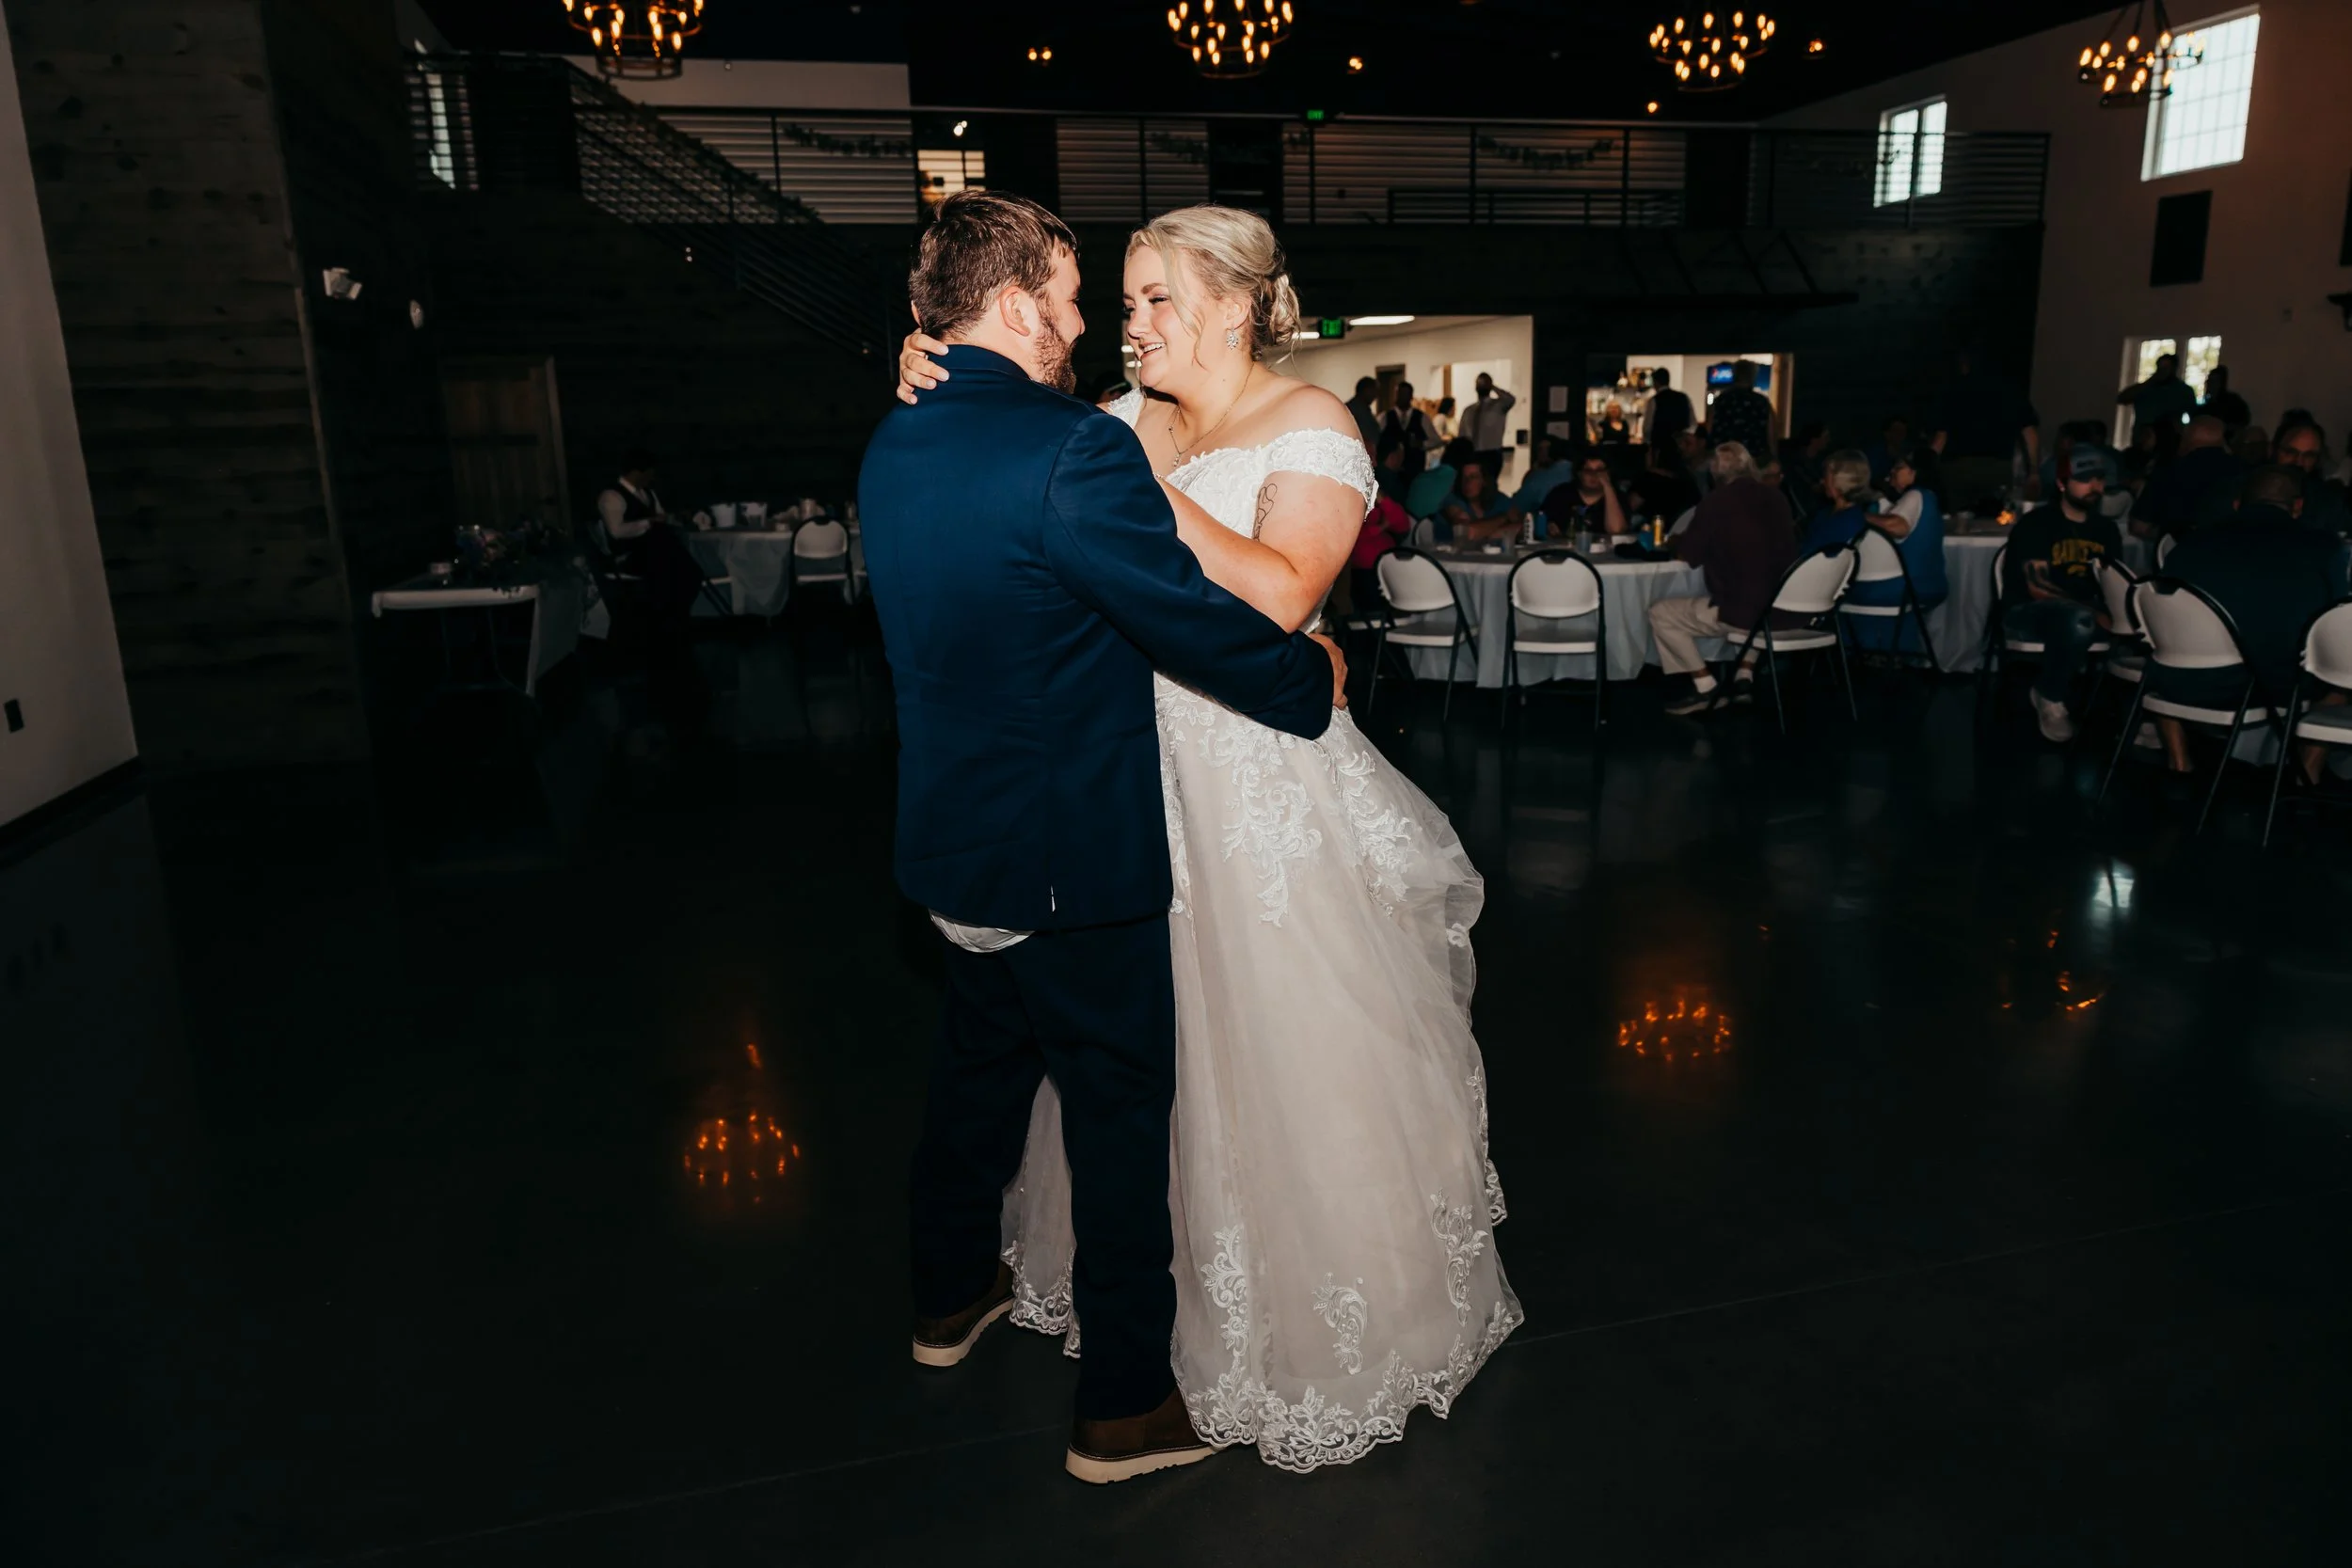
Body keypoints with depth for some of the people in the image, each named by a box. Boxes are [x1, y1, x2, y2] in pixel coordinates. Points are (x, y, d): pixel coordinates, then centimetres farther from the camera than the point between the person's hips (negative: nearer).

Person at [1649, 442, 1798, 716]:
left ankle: (1704, 687, 5)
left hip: (1740, 610, -7)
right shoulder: (1775, 497, 9)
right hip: (1781, 609, 7)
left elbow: (1689, 554, -3)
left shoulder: (1718, 500, -9)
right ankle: (1745, 676, 26)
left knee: (1659, 613, 6)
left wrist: (1677, 540, 20)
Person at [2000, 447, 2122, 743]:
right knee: (2080, 620, -38)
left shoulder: (2105, 528, 10)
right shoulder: (2036, 523, -9)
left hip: (2078, 614, 6)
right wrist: (2093, 610, -24)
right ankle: (2049, 696, -14)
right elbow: (2039, 589, -17)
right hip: (2026, 612, -6)